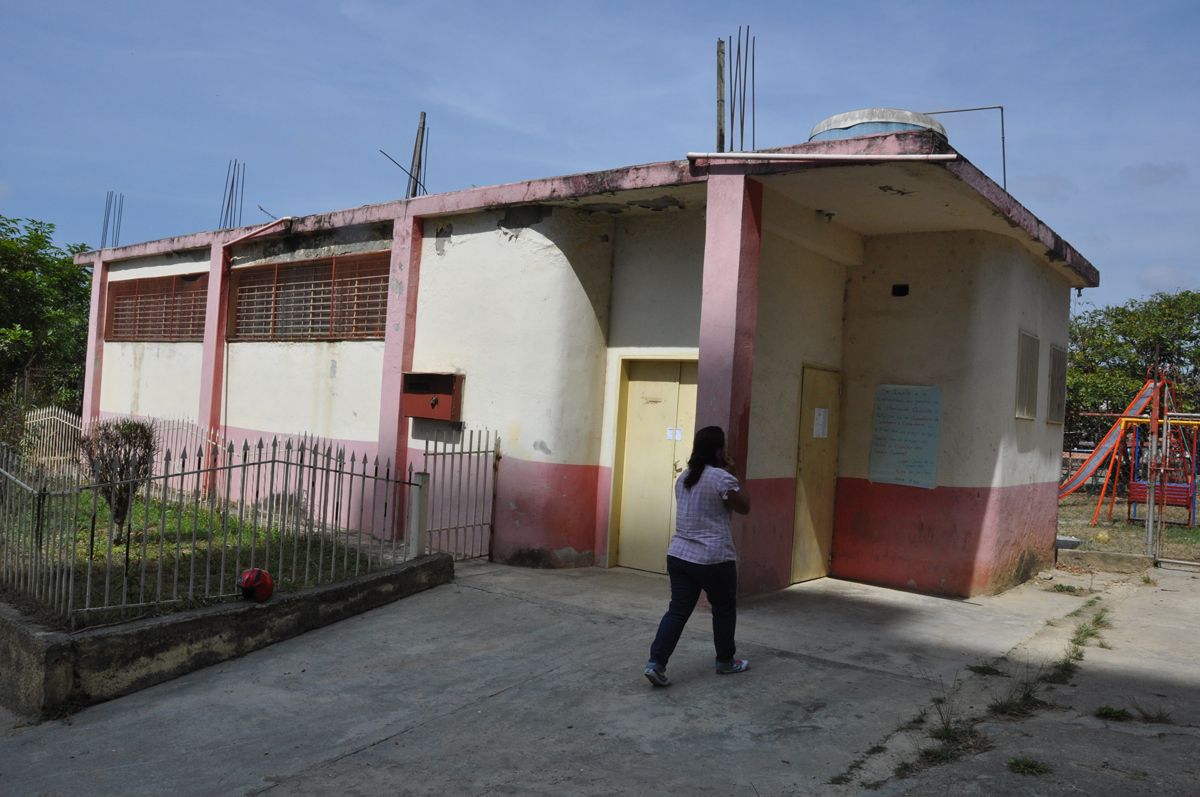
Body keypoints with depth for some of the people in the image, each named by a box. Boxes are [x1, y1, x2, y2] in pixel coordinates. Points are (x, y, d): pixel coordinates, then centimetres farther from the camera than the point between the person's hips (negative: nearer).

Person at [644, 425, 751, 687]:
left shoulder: (684, 477, 11)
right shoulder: (721, 477, -13)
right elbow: (744, 507, -2)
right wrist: (733, 475, 3)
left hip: (679, 555, 6)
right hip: (714, 559, -6)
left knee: (678, 610, 6)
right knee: (724, 608, 14)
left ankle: (656, 662, -4)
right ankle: (725, 661, 28)